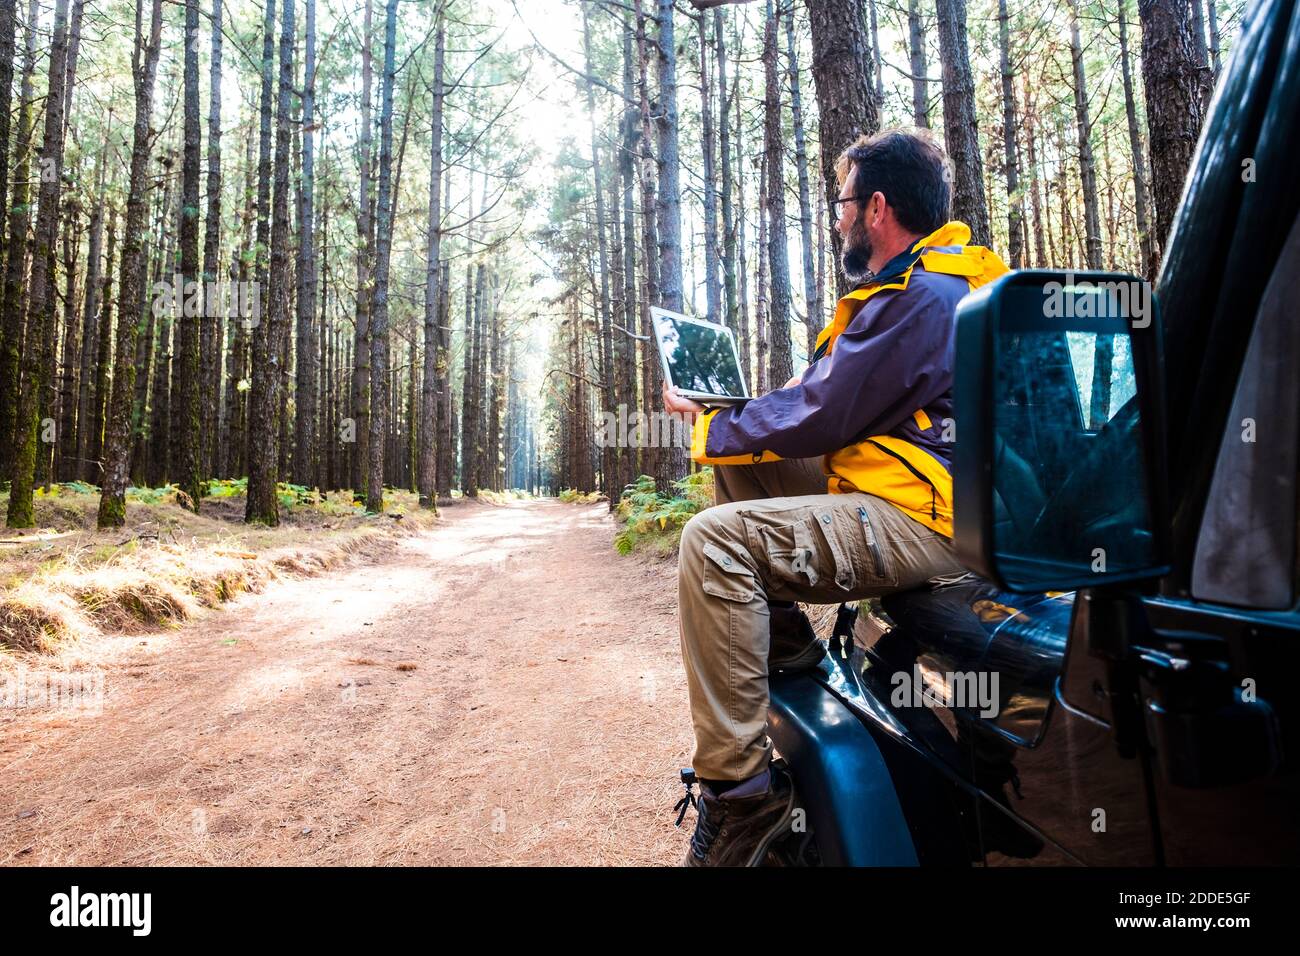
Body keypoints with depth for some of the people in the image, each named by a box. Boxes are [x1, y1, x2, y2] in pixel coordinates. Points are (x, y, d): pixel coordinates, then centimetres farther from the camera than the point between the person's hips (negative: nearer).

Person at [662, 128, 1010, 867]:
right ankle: (786, 639, 12)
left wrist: (707, 424, -4)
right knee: (737, 461, 16)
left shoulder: (918, 299, -17)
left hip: (925, 521, -11)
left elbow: (818, 419, -19)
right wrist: (727, 413, 12)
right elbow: (832, 392, 20)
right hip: (924, 495, 11)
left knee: (717, 540, -26)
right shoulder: (923, 282, 19)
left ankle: (738, 787, -20)